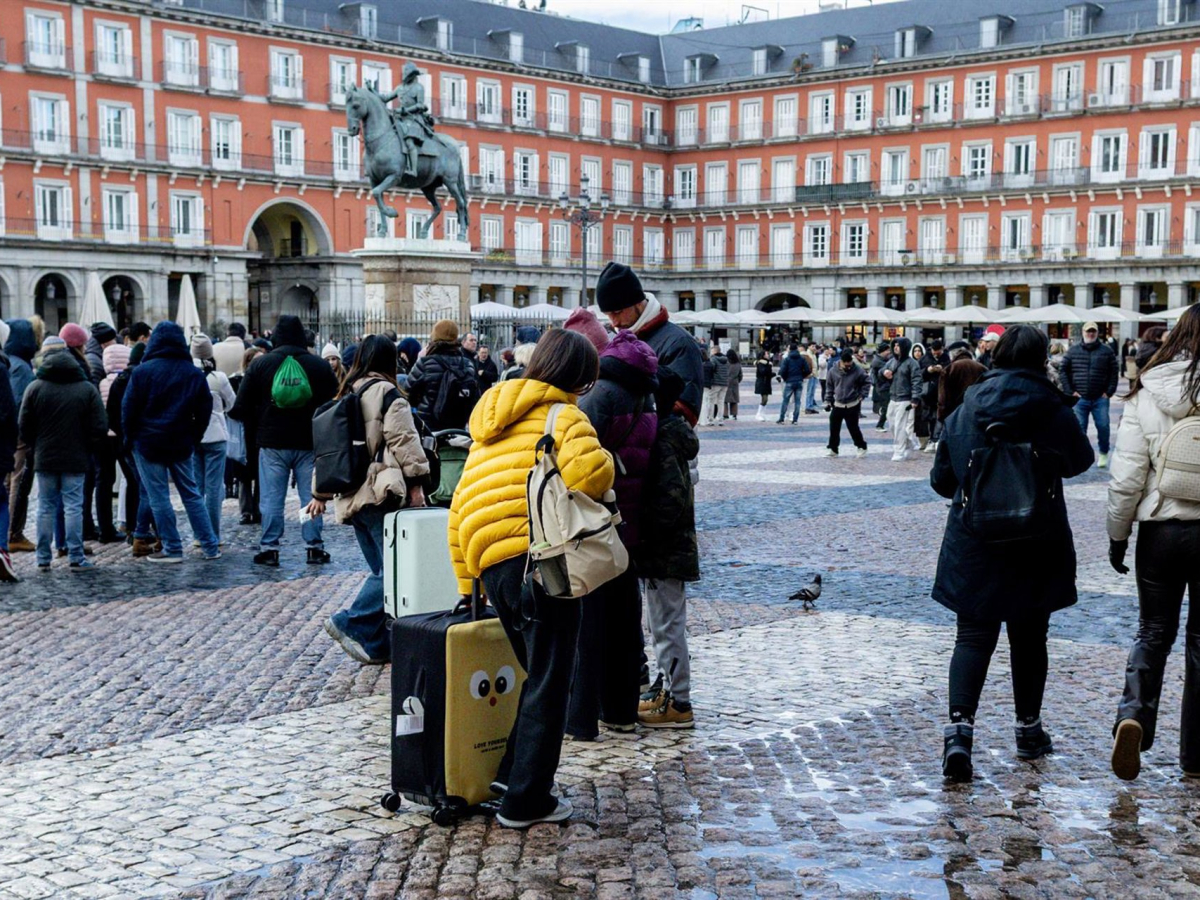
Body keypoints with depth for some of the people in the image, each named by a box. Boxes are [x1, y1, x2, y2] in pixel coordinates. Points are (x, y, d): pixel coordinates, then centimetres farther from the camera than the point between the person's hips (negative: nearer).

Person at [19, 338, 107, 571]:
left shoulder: (35, 388, -4)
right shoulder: (87, 388, -5)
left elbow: (23, 427, -1)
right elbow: (99, 427, -6)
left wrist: (36, 446, 16)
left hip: (44, 458, 1)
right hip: (75, 459, -1)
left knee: (45, 507, 8)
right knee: (74, 507, 1)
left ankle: (43, 559, 10)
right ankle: (76, 558, 0)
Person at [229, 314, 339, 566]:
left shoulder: (260, 364, -2)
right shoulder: (320, 365, 1)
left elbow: (241, 407, -1)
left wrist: (255, 430, 12)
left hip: (272, 442, -1)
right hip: (309, 442, 1)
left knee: (271, 498, 4)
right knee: (311, 496, 6)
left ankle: (269, 548, 5)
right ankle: (314, 547, 7)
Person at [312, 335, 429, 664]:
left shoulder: (345, 396, 19)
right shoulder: (386, 393, -5)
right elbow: (403, 440, -13)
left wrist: (321, 493, 25)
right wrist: (415, 482, -9)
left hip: (352, 496, 9)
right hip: (381, 493, -8)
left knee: (381, 570, 11)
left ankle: (378, 645, 9)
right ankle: (352, 623, -12)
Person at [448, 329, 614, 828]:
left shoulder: (490, 425, 25)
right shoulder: (562, 416, 1)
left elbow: (460, 509, 23)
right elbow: (590, 469, -22)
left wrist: (467, 584, 27)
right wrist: (584, 499, 1)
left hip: (491, 565, 7)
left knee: (538, 675, 24)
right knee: (549, 684, 4)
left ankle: (512, 771, 27)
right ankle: (527, 800, 8)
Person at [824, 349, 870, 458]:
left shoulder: (857, 371, -12)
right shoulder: (833, 371, -6)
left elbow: (867, 382, 2)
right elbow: (830, 387, 6)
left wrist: (862, 395, -4)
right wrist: (828, 401, 6)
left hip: (852, 406, -3)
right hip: (837, 405, 3)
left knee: (853, 428, 0)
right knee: (834, 428, 5)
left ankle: (862, 446, 18)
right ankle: (832, 448, 17)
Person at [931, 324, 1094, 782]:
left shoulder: (967, 407, -1)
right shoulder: (1049, 407, -8)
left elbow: (941, 478, 4)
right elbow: (1079, 460, 8)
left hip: (973, 542, 1)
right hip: (1036, 546, -1)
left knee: (973, 636, 3)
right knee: (1029, 637, 14)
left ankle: (959, 726, -17)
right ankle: (1028, 728, 27)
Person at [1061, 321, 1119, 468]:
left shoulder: (1106, 351, 4)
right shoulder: (1073, 351, 5)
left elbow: (1114, 372, 5)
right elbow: (1064, 371, 7)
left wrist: (1109, 392, -2)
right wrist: (1069, 391, 0)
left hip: (1100, 399, 0)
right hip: (1080, 399, 1)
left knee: (1103, 426, -1)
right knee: (1079, 428, 2)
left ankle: (1103, 454, 17)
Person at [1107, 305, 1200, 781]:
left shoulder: (1146, 395, -5)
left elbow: (1127, 477, -5)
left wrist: (1117, 533, 5)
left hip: (1160, 529, 1)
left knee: (1153, 631, 15)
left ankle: (1133, 714, -9)